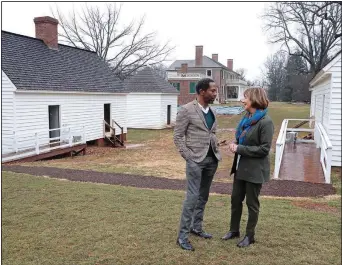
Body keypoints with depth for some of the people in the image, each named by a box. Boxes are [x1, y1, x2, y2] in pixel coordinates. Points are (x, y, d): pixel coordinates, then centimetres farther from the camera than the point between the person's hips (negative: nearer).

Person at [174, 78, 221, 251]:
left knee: (203, 196, 14)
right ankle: (182, 235, 3)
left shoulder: (212, 111, 12)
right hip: (196, 159, -7)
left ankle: (196, 227, 29)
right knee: (192, 197, -7)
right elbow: (177, 136, -9)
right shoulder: (186, 110, -9)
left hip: (212, 159, 7)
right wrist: (188, 157, -14)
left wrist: (217, 151, 8)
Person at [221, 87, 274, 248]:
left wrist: (239, 149, -21)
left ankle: (250, 236, 25)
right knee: (235, 199, 16)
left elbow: (264, 149, -21)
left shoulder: (265, 122, -18)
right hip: (241, 167, 8)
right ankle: (234, 230, 34)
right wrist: (235, 145, -3)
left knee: (251, 203, 8)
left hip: (254, 170, -8)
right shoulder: (246, 118, 7)